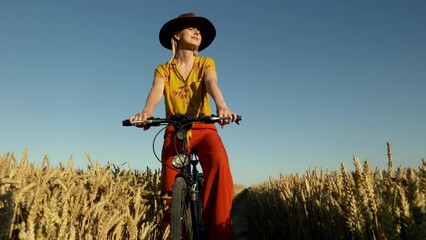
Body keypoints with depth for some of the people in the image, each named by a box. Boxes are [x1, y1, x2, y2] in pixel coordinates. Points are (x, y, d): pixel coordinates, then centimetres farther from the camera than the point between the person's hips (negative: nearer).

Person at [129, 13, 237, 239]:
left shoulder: (206, 63, 9)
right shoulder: (163, 69, 8)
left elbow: (212, 84, -13)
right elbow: (156, 90, -14)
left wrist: (221, 106, -37)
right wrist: (146, 111, -38)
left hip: (204, 129, 0)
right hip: (175, 131, 1)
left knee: (219, 164, -32)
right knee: (171, 188, -12)